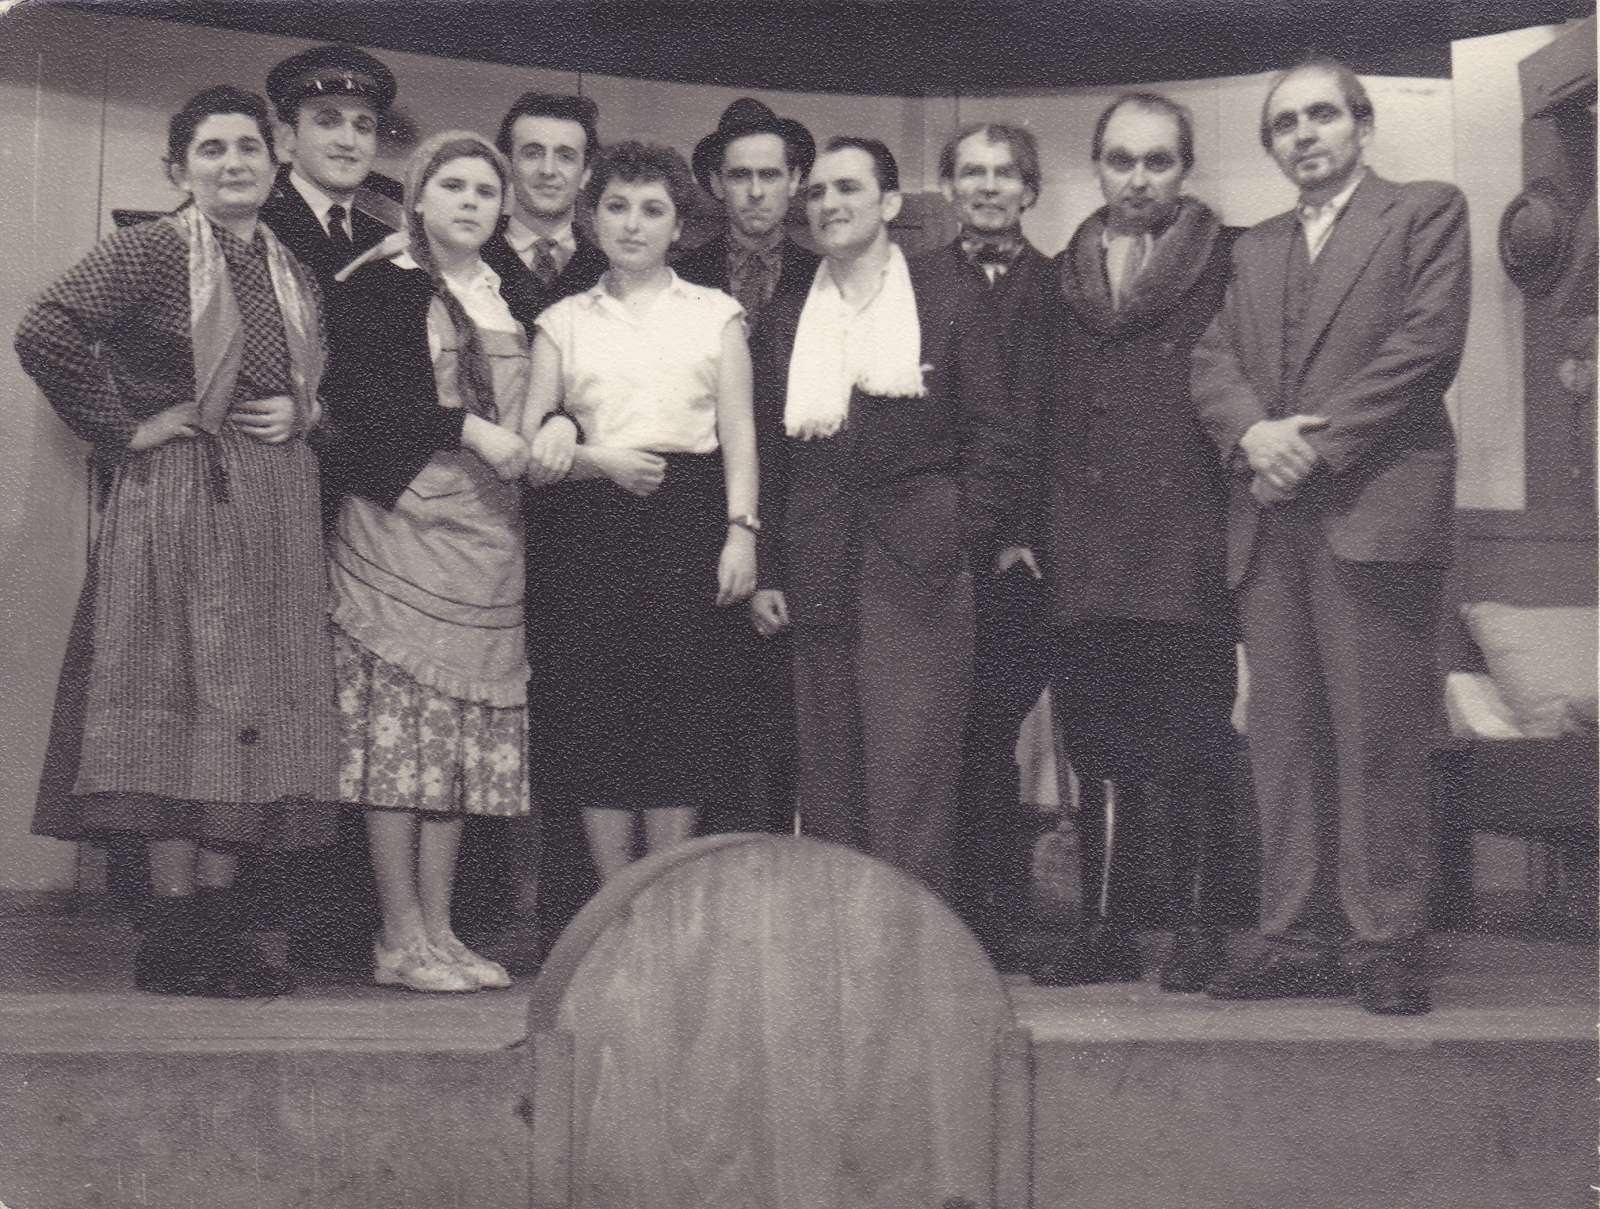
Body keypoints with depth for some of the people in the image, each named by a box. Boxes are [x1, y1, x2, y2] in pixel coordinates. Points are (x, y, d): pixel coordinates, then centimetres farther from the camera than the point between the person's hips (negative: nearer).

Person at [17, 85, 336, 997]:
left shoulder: (293, 272, 14)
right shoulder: (153, 250, -5)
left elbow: (327, 379, 26)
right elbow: (46, 333, -15)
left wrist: (304, 414, 4)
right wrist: (126, 425, -12)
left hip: (278, 504, 6)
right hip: (178, 501, -6)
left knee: (257, 701, 5)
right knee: (181, 697, -6)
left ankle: (220, 918, 11)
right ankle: (174, 933, -1)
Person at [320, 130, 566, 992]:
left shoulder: (513, 298, 19)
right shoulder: (381, 288, 1)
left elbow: (537, 400, 24)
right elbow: (355, 397, -10)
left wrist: (548, 432, 3)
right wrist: (467, 428, -14)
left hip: (491, 535, 6)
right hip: (401, 526, -6)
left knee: (468, 739, 5)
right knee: (401, 726, -7)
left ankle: (439, 931, 11)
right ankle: (400, 937, 0)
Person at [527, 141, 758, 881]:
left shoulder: (715, 314, 12)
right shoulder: (564, 322, 13)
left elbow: (738, 433, 5)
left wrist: (741, 529, -6)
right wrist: (597, 461, -10)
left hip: (689, 521, -1)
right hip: (596, 524, 1)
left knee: (682, 712, -2)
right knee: (598, 717, -3)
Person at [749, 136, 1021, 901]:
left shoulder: (947, 309, 4)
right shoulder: (783, 323, 13)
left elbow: (993, 431, 3)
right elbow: (766, 453, 12)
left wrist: (964, 541, -5)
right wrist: (765, 571, 5)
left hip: (918, 573, -3)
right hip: (818, 572, 3)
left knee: (910, 773, -6)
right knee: (826, 776, 4)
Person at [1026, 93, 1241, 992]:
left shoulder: (1229, 265, 2)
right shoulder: (1065, 278, 16)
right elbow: (1049, 409, 15)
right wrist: (1044, 528, 7)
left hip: (1189, 548, -4)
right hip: (1088, 553, 4)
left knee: (1195, 744, 1)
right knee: (1101, 743, 7)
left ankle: (1200, 927, 9)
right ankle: (1107, 928, 14)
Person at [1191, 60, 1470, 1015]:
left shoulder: (1427, 211, 6)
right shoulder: (1257, 248, 23)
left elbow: (1426, 345, -6)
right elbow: (1213, 362, 13)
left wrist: (1315, 448, -11)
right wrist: (1252, 432, -9)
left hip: (1374, 508, -5)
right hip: (1272, 523, 5)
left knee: (1378, 738, -6)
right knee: (1284, 738, 3)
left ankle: (1387, 944, -2)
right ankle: (1300, 939, 7)